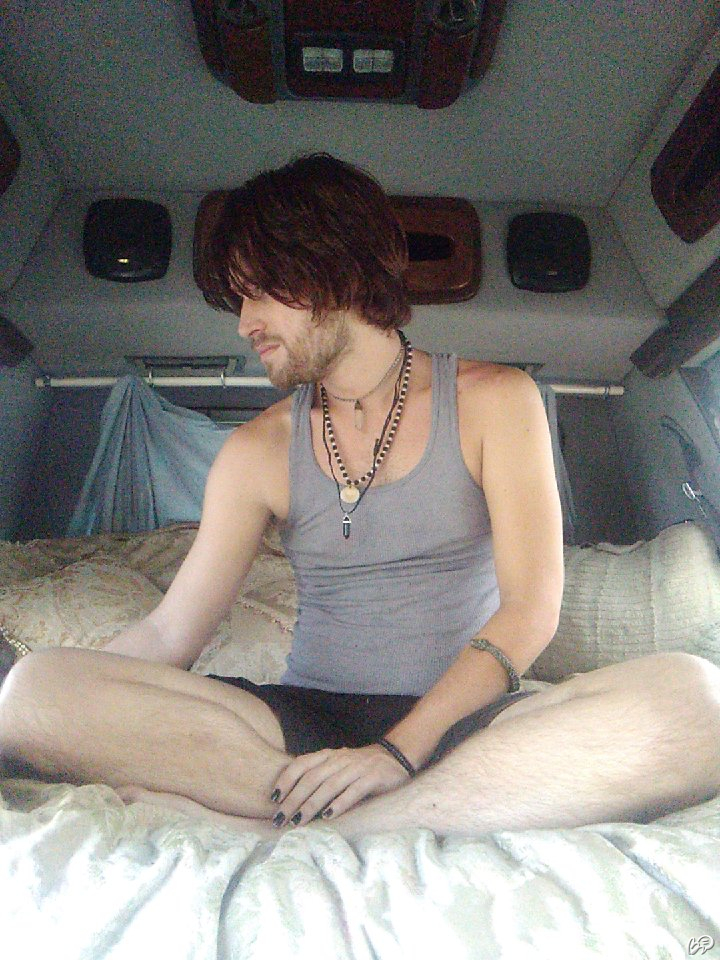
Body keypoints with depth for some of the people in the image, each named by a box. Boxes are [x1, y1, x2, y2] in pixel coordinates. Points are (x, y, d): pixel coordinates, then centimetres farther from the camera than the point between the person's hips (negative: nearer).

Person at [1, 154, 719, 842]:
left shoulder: (494, 401, 2)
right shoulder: (259, 450, 6)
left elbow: (530, 611, -7)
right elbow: (167, 634, 4)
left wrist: (399, 749, -18)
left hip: (457, 724, -1)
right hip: (304, 722, 2)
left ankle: (306, 833, -24)